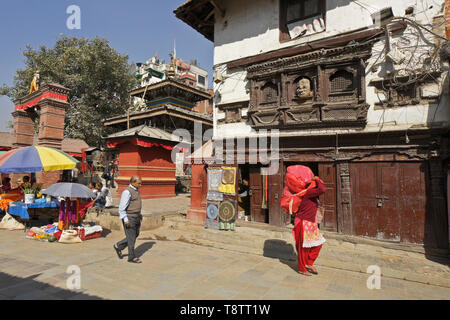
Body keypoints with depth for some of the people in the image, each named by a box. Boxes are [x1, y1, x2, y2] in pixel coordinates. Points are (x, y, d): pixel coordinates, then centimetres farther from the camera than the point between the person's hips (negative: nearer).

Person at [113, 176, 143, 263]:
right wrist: (125, 220, -21)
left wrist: (140, 214, 20)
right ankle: (132, 257, 14)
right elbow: (122, 207, -20)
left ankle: (118, 246, 31)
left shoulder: (136, 190, 11)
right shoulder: (127, 192, -18)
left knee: (136, 235, 15)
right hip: (129, 218, -9)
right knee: (131, 237, 1)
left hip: (136, 217, 9)